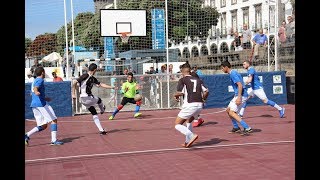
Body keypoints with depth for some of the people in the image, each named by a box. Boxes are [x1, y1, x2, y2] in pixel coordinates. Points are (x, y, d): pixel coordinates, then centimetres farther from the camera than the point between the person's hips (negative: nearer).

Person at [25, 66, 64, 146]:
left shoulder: (34, 81, 23)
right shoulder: (40, 80, -5)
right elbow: (35, 88, -25)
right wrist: (36, 92, -48)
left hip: (34, 104, 9)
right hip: (41, 104, -9)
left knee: (43, 126, 9)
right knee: (54, 120, -1)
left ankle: (27, 135, -6)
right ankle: (54, 140, -7)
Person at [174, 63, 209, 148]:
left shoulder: (182, 80, 0)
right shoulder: (198, 80, 16)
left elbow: (180, 93, -11)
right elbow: (206, 91, 8)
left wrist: (176, 96, 11)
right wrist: (202, 99, 25)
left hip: (189, 105, -6)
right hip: (199, 105, 6)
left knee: (177, 125, 3)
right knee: (189, 121, 30)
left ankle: (192, 135, -18)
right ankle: (188, 141, 23)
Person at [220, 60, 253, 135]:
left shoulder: (233, 73, -15)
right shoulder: (232, 73, 16)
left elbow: (240, 85, -25)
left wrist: (239, 97, -31)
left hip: (241, 95, -11)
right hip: (237, 95, 11)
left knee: (232, 112, -15)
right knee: (228, 110, 17)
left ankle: (247, 128, -21)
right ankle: (236, 128, 26)